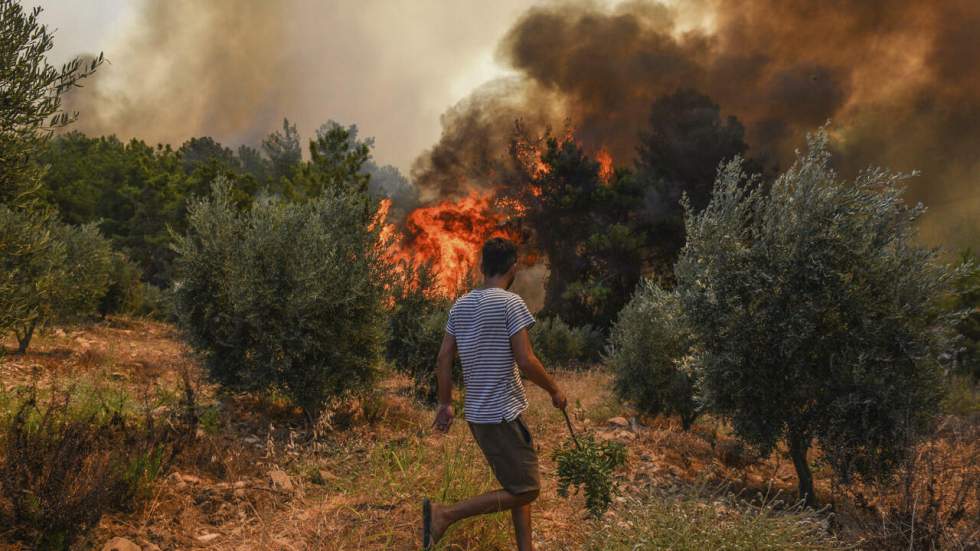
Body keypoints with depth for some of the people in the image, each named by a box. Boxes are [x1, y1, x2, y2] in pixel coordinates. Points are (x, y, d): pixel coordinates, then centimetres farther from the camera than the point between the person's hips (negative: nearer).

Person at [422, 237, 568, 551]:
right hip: (504, 414, -8)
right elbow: (525, 362, -18)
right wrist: (554, 390, -3)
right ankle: (444, 513, -8)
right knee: (526, 491, -1)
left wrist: (445, 403, 17)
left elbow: (444, 359, 8)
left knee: (519, 486, 18)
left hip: (476, 414, 8)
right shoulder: (510, 302, -14)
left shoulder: (461, 305, 8)